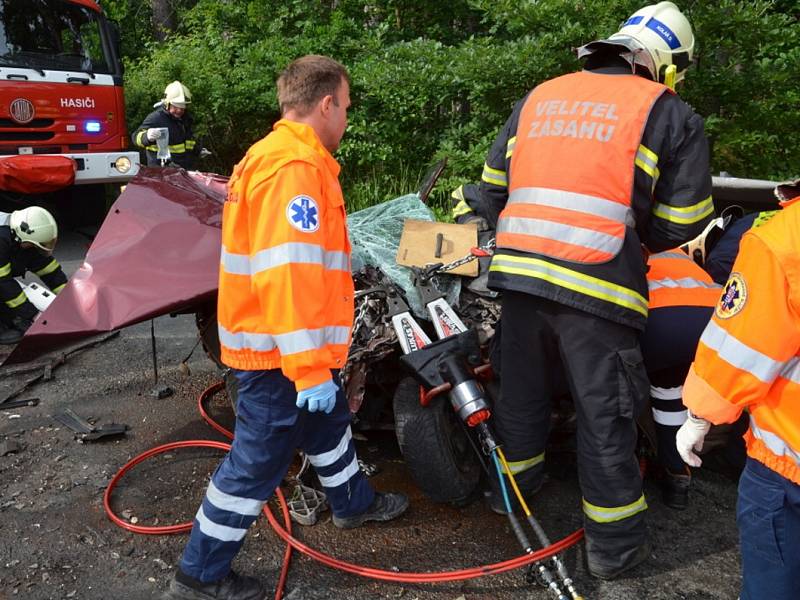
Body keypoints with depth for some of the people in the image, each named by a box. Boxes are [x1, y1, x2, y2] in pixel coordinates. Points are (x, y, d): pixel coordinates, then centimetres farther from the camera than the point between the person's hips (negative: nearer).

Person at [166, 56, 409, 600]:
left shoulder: (277, 156, 13)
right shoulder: (294, 168, -22)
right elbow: (289, 275, -30)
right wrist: (309, 368, -28)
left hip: (292, 346, 11)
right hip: (281, 351, -10)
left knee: (329, 423, 26)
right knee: (260, 459, 2)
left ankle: (354, 502, 48)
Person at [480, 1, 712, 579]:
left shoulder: (539, 96, 17)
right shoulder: (671, 114, 4)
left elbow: (494, 184, 19)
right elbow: (680, 224, 3)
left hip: (518, 272, 5)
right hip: (595, 284, -4)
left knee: (523, 389, 22)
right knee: (605, 415, 8)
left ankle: (516, 486, 44)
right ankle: (614, 544, 24)